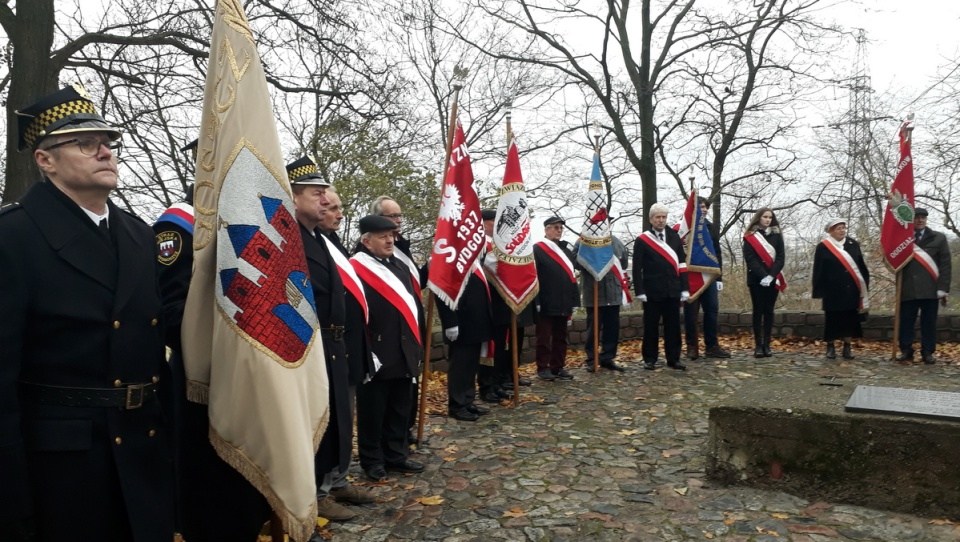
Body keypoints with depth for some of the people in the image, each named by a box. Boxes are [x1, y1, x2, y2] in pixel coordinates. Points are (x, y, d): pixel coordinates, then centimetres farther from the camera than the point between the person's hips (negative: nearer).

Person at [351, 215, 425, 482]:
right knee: (373, 411, 7)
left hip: (403, 354, 7)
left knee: (400, 410, 15)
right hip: (377, 356, -7)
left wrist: (417, 344, 15)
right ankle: (372, 460, 20)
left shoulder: (400, 267, 15)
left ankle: (396, 455, 28)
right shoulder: (356, 269, -11)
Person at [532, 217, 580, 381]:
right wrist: (536, 302, -16)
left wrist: (574, 300, 11)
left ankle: (558, 367, 21)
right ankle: (543, 368, 10)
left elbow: (571, 276, 16)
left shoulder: (566, 250, 16)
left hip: (563, 304, 6)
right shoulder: (537, 249, -5)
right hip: (545, 304, -6)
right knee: (544, 338, 2)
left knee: (560, 337, 12)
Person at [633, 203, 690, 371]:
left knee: (673, 326, 7)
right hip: (652, 291, -3)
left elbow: (681, 264, 9)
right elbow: (637, 268, -3)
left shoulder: (674, 237, 9)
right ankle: (649, 359, 13)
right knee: (651, 326, 4)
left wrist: (685, 288, 4)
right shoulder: (642, 240, -1)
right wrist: (640, 291, -9)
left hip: (673, 290, 3)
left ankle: (674, 358, 16)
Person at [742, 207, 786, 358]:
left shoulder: (776, 235, 9)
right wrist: (762, 276, -18)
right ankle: (758, 345, 2)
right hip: (756, 279, -2)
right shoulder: (750, 236, 2)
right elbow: (750, 259, -7)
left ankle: (767, 345, 8)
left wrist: (771, 275, -13)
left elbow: (780, 258, 1)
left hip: (773, 279, 2)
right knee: (758, 311, 0)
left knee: (769, 311, 4)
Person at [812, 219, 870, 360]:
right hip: (832, 291, -3)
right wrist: (819, 293, -5)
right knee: (832, 319, 3)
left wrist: (865, 287, 6)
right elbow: (818, 272, -2)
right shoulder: (823, 247, -3)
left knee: (850, 319, 6)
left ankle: (847, 347, 15)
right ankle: (830, 347, 14)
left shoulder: (853, 244, 7)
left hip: (851, 290, 3)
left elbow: (861, 266, 10)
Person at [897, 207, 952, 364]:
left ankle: (927, 352, 14)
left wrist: (943, 288, -6)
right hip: (908, 289, 1)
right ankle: (906, 351, 12)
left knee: (928, 322, 6)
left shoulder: (939, 238, 7)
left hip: (930, 289, 0)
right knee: (905, 322, 3)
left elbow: (945, 265, 2)